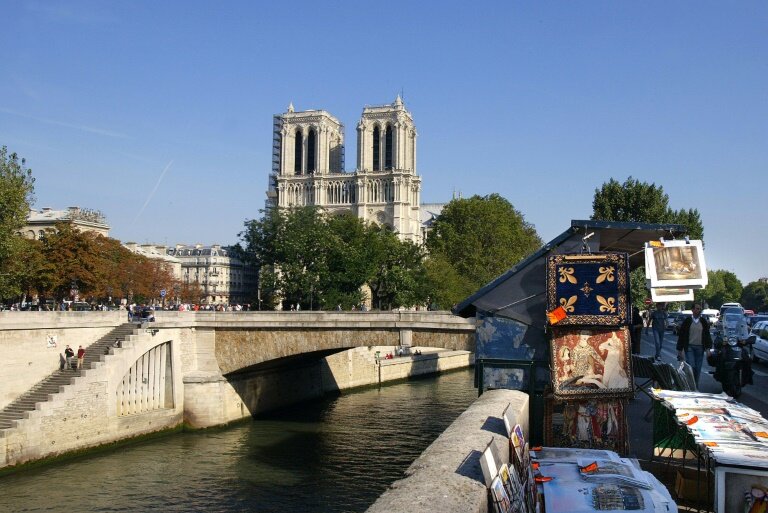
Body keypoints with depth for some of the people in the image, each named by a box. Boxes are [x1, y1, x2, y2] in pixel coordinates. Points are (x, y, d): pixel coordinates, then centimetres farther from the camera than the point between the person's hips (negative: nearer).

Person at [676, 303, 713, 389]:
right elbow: (681, 335, 2)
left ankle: (696, 386, 17)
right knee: (691, 366, -14)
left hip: (700, 348, 3)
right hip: (689, 347, -3)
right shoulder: (687, 321, 1)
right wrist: (680, 349, 0)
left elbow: (707, 335, 9)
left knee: (698, 369, 6)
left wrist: (708, 347, -2)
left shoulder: (704, 321, 7)